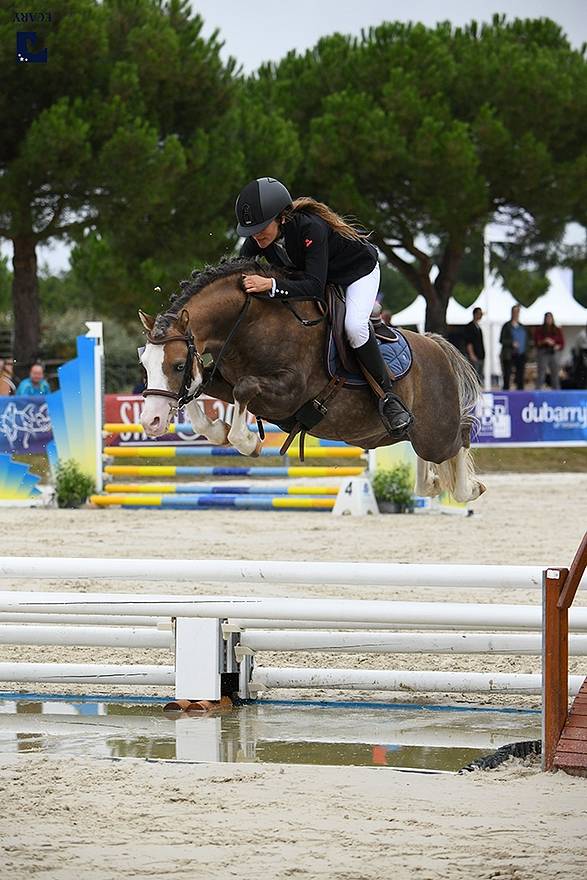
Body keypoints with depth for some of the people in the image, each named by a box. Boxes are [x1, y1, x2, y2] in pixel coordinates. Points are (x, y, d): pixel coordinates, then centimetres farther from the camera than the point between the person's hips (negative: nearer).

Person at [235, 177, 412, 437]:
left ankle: (388, 396, -18)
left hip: (358, 271, -8)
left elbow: (314, 287, -48)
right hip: (306, 272, 8)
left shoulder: (310, 228, -42)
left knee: (354, 326, -30)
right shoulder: (257, 239, -21)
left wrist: (271, 286, -60)